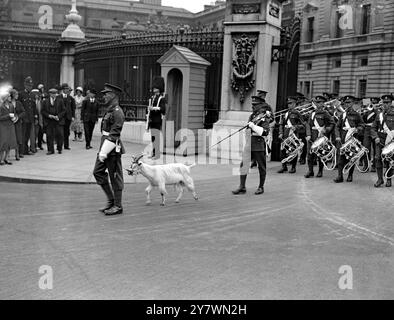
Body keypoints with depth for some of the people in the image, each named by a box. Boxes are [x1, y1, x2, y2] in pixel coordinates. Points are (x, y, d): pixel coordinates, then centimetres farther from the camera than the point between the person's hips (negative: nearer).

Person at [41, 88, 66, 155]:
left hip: (58, 121, 0)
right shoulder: (45, 101, 10)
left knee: (59, 135, -3)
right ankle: (50, 150, 8)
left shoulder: (60, 101, 8)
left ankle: (59, 149, 12)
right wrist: (48, 115, -9)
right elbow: (43, 111, 7)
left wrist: (58, 116, -9)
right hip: (49, 122, 1)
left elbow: (63, 110, 5)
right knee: (49, 136, -1)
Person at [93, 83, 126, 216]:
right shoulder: (109, 110, 15)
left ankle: (118, 206, 10)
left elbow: (114, 134, -20)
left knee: (115, 177, -1)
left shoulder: (117, 112, -15)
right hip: (105, 147, 10)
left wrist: (104, 152, -21)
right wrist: (102, 150, 18)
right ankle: (111, 200, 19)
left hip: (113, 149, -10)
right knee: (98, 172, 10)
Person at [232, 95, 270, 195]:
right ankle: (242, 187, 3)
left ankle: (261, 187, 19)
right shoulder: (252, 116, 12)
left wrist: (253, 126, -23)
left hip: (259, 145, -6)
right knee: (243, 164, -1)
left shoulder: (264, 118, -9)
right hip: (248, 144, 6)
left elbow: (265, 132, -21)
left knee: (261, 167, 6)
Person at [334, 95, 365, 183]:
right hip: (343, 139, 2)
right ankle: (340, 176, -7)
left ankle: (350, 176, 15)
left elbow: (362, 125, 6)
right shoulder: (342, 115, 14)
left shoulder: (357, 115, 6)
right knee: (342, 157, -5)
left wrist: (356, 130, -14)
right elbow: (337, 127, 13)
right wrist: (337, 136, -1)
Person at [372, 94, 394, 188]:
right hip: (380, 140, 3)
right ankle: (380, 179, 4)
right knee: (378, 158, -6)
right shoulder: (380, 115, 11)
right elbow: (373, 128, 13)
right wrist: (376, 137, -3)